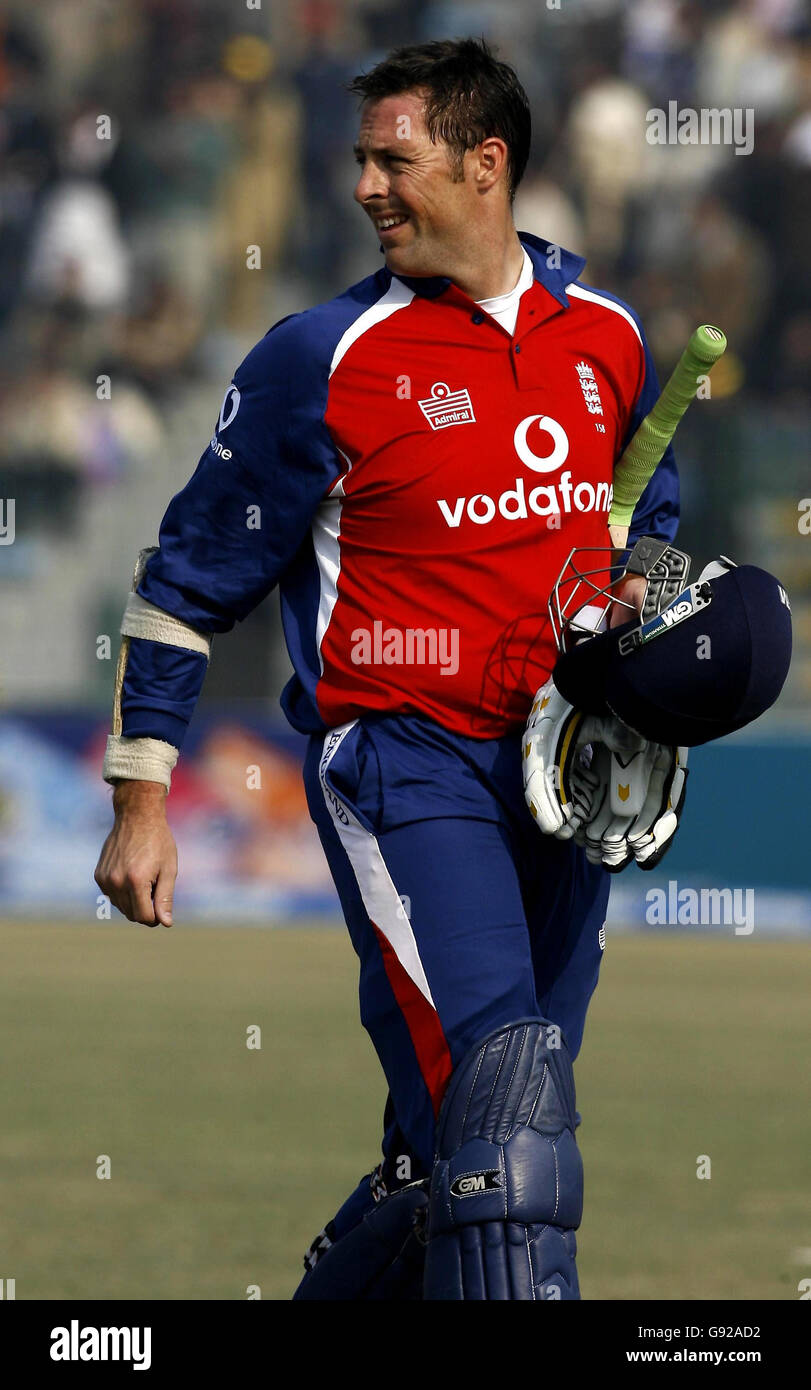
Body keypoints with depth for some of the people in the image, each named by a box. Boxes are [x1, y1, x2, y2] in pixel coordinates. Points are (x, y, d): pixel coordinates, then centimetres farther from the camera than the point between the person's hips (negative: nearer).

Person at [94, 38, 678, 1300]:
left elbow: (649, 520, 27)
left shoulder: (606, 336, 8)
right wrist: (141, 798, -3)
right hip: (401, 758, -5)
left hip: (560, 766, 5)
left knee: (456, 1153, 12)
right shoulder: (329, 359, -5)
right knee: (502, 1137, -20)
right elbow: (192, 579, 1)